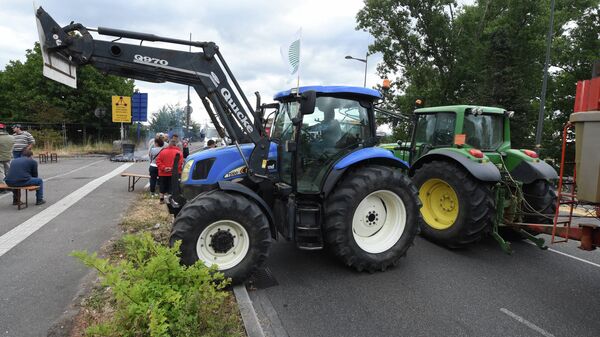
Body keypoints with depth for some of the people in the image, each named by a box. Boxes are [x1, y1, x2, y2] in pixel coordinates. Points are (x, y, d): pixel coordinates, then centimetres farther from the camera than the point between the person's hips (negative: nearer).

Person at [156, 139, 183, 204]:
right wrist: (173, 168, -16)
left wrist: (163, 168, -8)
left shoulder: (163, 151, 5)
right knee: (171, 187, 3)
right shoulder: (179, 153, -5)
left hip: (163, 173, 3)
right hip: (173, 174, -3)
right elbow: (180, 163, -17)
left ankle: (162, 199, 22)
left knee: (163, 186, 15)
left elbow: (158, 161, -1)